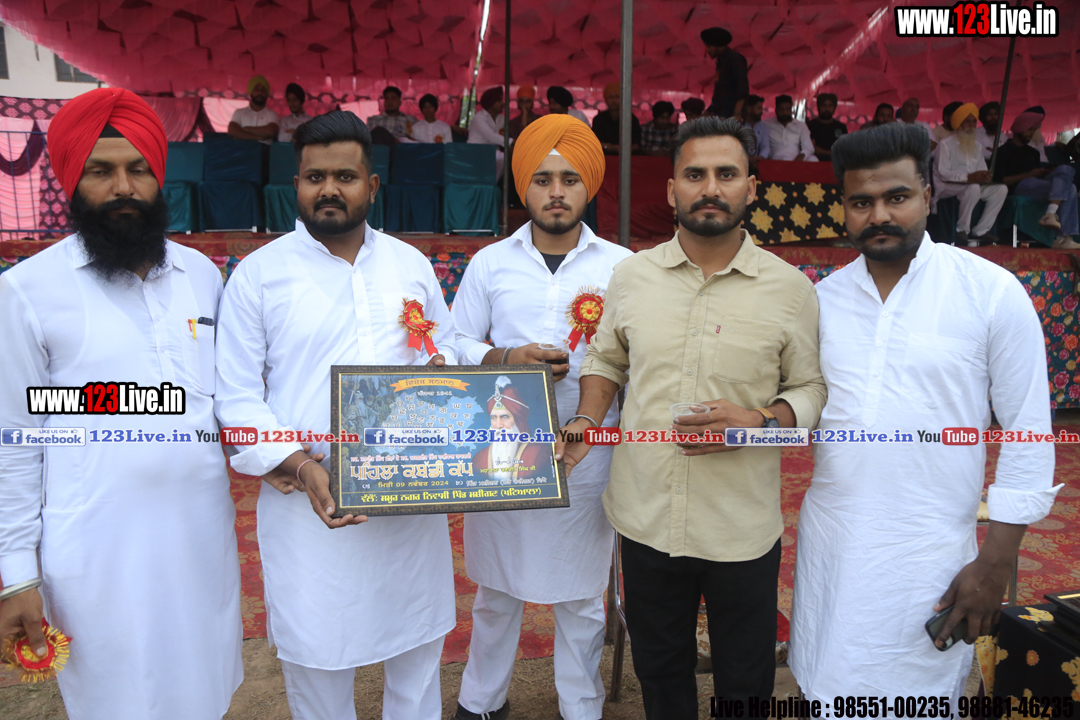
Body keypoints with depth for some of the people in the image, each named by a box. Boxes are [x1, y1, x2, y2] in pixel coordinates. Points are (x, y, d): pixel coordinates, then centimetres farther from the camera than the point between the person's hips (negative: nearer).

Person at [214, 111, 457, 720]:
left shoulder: (412, 264, 7)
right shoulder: (259, 274, -4)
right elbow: (236, 398, -6)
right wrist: (302, 469, -19)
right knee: (316, 653, 12)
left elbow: (446, 349, 16)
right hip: (310, 502, -3)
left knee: (418, 641, 19)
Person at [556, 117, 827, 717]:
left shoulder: (790, 288, -7)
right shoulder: (632, 273, 0)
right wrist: (586, 423, -4)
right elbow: (606, 359, 12)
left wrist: (758, 420, -19)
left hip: (742, 527, -1)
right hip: (646, 516, 2)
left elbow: (812, 389, 0)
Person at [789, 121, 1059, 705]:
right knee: (826, 689, 18)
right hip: (829, 540, 4)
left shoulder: (992, 292, -8)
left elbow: (1028, 435, -6)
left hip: (929, 552, -3)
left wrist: (995, 566, -7)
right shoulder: (824, 298, 2)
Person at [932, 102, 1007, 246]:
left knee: (1001, 189, -13)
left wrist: (985, 177, -12)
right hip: (946, 188, -7)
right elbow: (943, 173, -14)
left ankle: (980, 232, -16)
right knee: (974, 187, -35)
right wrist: (969, 177, -23)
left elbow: (982, 171, 13)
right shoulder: (946, 144, -3)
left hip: (972, 187, 7)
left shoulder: (976, 146, 21)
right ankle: (962, 231, -24)